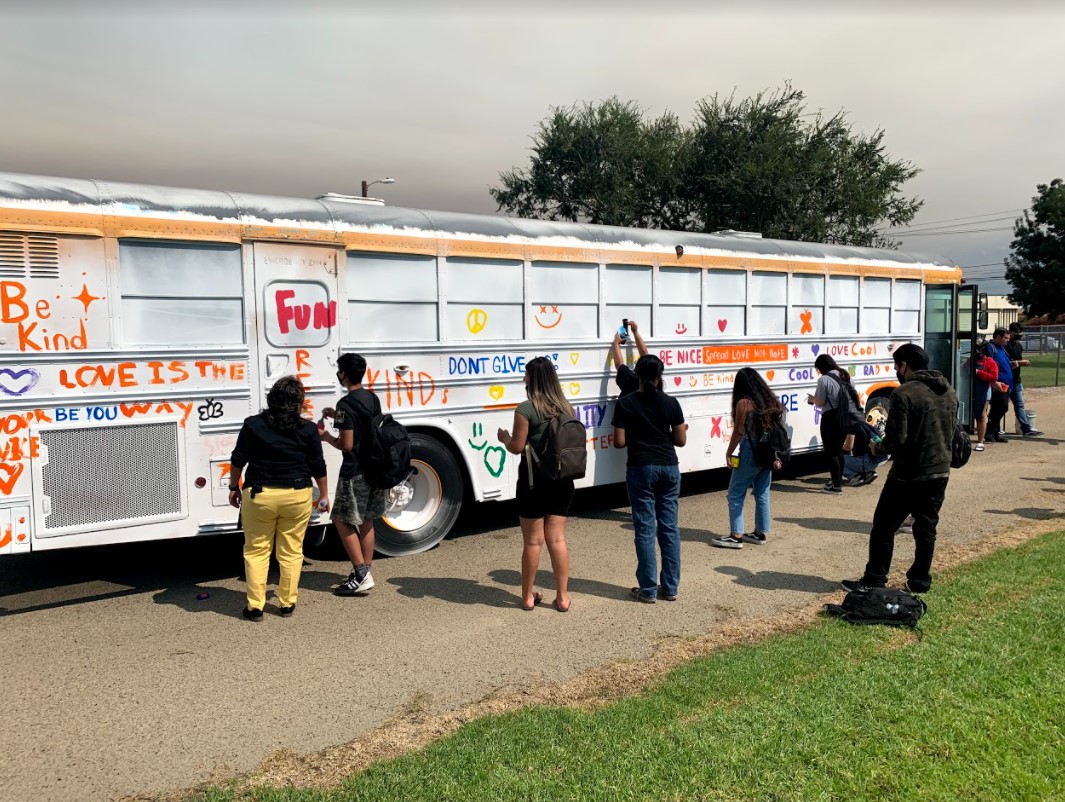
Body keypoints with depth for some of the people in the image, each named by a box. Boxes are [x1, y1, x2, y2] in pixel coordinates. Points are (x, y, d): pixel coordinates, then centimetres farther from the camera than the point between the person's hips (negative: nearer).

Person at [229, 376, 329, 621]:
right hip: (297, 496, 1)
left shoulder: (253, 425, -5)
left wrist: (234, 487, 14)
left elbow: (238, 460, 0)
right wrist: (324, 494, 15)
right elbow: (318, 467, 2)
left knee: (256, 551, 10)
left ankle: (255, 607, 11)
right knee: (291, 552, 11)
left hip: (259, 495, 0)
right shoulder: (307, 429, -4)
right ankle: (287, 604, 18)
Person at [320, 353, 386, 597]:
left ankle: (361, 576, -1)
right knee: (365, 521, 15)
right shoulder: (373, 398, 8)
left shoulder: (346, 404, -18)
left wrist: (326, 437, -1)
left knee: (342, 521, 2)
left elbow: (346, 445, -19)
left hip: (355, 472, -8)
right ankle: (365, 572, 21)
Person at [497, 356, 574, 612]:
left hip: (534, 480, -5)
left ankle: (528, 596, 17)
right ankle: (562, 596, 13)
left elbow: (517, 447, -12)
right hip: (562, 479, 5)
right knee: (557, 538, 10)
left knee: (533, 541, 5)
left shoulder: (526, 408, -13)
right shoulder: (566, 407, 5)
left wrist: (504, 438, 8)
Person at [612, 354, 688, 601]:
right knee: (670, 527, 8)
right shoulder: (671, 403, 0)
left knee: (645, 529, 2)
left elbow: (619, 442, -6)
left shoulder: (626, 404, -6)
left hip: (641, 469, -2)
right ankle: (670, 588, 14)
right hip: (668, 467, 3)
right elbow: (680, 440, 2)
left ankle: (648, 590, 6)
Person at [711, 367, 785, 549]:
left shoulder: (744, 403, -11)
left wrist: (728, 454, -3)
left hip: (751, 452, -7)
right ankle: (761, 533, 19)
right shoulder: (770, 401, 9)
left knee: (735, 494, 0)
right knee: (762, 494, 13)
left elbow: (738, 432, -12)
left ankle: (736, 536, -2)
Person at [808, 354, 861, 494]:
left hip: (831, 418, -8)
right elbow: (854, 395, 14)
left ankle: (836, 485, 0)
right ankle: (838, 480, 28)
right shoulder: (845, 376, 10)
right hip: (846, 417, 8)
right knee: (838, 450, 20)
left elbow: (820, 402, -14)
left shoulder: (824, 379, -15)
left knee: (830, 452, 1)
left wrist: (812, 399, 5)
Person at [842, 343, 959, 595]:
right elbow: (952, 433, 17)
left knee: (884, 526, 4)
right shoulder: (949, 392, 9)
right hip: (940, 472, 7)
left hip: (909, 475, -7)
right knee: (926, 528, 14)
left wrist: (878, 446, -1)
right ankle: (920, 581, 20)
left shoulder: (904, 393, -17)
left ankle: (874, 581, 9)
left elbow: (896, 440, -20)